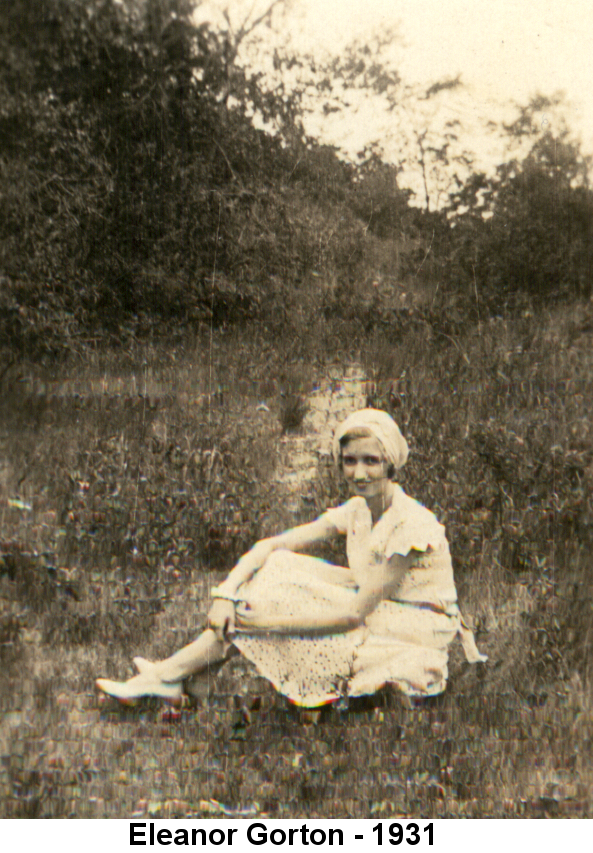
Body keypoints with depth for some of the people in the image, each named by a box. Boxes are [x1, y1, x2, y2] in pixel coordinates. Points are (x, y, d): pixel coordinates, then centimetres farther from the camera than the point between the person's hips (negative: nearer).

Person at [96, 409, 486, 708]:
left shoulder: (411, 524, -23)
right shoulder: (356, 511, 0)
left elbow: (355, 613, -24)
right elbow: (270, 545, -4)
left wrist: (270, 621, -24)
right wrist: (225, 595, -19)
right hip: (375, 614, 7)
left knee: (275, 603, -21)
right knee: (275, 567, -11)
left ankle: (170, 675, -10)